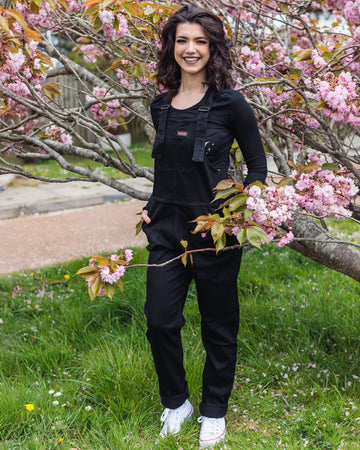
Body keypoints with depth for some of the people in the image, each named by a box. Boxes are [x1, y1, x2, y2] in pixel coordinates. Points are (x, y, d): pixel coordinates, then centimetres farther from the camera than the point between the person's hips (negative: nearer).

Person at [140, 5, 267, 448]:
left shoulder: (229, 104, -7)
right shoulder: (161, 106, 8)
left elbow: (258, 165, -1)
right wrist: (152, 207, 8)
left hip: (215, 231, -4)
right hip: (167, 229, 4)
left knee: (218, 325, 9)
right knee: (160, 320, 3)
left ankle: (214, 411, 30)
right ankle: (175, 402, 28)